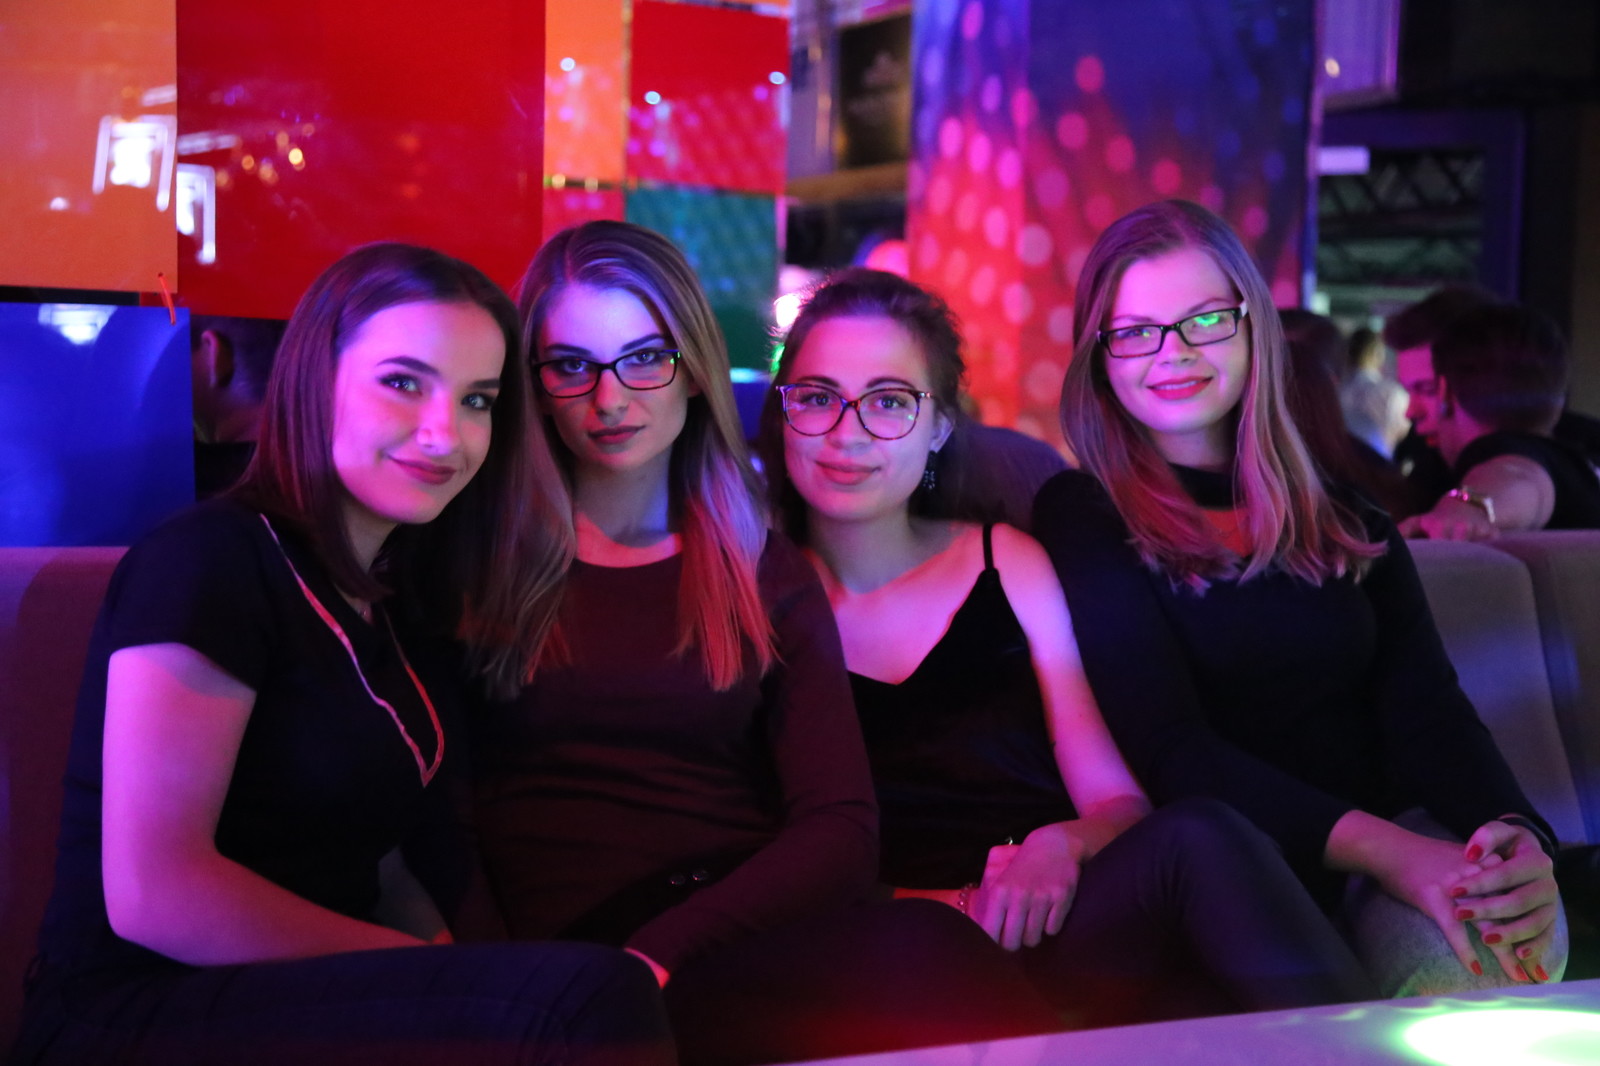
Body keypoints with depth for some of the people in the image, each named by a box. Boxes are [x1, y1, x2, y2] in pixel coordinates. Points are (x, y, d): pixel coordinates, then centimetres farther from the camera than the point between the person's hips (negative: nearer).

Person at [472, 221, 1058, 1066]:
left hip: (754, 938, 3)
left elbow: (841, 830, 2)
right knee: (919, 956, -33)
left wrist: (663, 950, -14)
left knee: (923, 950, -34)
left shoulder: (767, 575, 16)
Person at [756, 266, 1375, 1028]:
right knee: (1198, 843, -32)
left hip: (1053, 923, 3)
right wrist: (927, 909, -12)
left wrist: (1062, 846, -13)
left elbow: (1118, 803, 10)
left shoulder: (1009, 563, 16)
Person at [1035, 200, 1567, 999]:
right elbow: (1170, 746, -8)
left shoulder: (1350, 523, 17)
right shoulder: (1082, 516, 3)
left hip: (1402, 836, 4)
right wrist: (1382, 851, -22)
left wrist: (1515, 835, -19)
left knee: (1516, 939, -31)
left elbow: (1427, 708, 5)